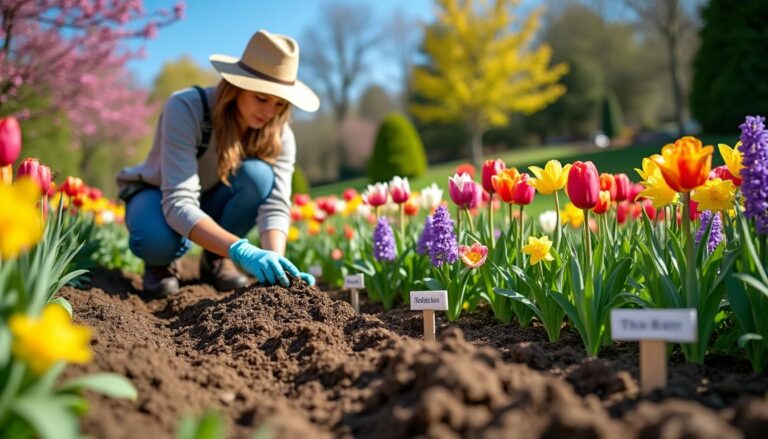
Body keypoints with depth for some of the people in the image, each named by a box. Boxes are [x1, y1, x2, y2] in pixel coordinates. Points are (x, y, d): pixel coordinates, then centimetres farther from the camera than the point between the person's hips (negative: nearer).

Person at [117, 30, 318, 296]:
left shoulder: (279, 136, -20)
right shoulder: (186, 108, -34)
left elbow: (276, 206, -30)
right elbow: (178, 204, -42)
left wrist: (275, 259, -51)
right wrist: (241, 250, -55)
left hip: (213, 202, 4)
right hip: (158, 195, -3)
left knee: (258, 174, -30)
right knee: (158, 240, -40)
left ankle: (216, 259, -5)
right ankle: (162, 260, 0)